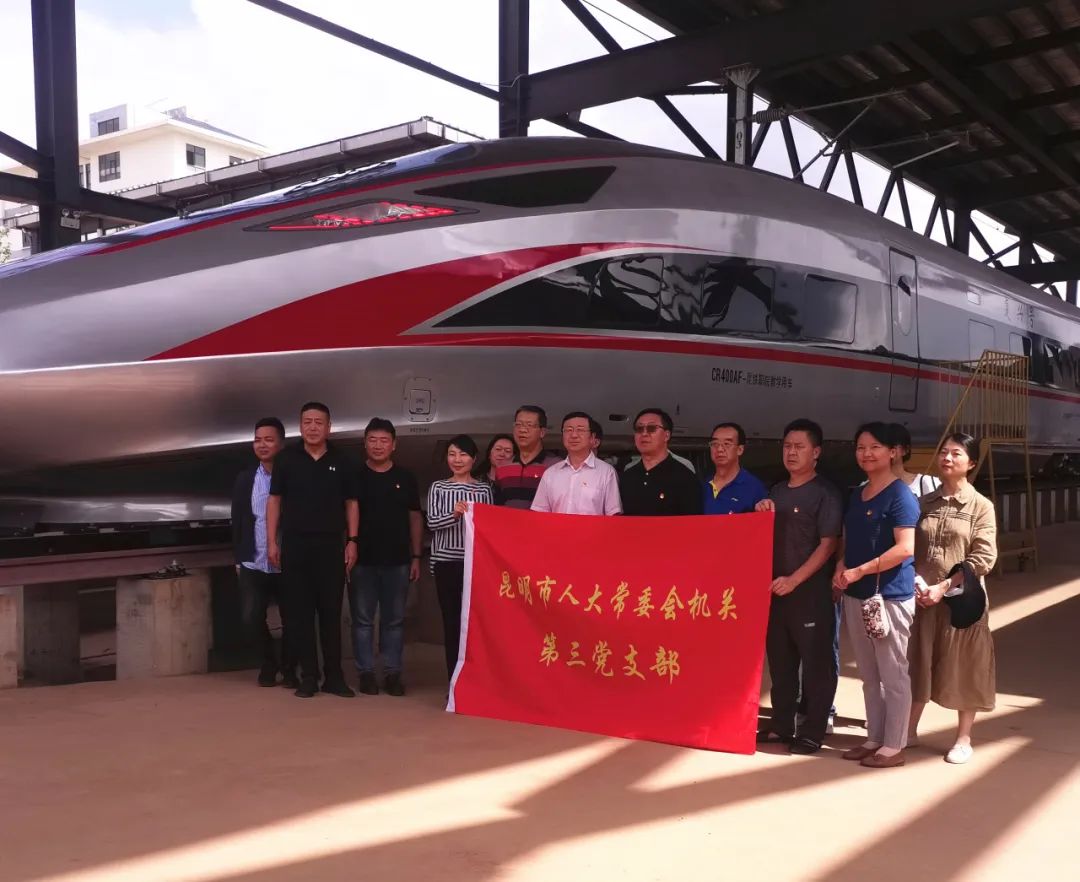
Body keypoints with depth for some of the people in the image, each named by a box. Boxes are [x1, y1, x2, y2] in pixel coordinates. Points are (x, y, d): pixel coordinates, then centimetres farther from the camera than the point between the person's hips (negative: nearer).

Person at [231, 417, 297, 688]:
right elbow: (238, 521, 11)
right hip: (254, 564, 3)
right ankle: (268, 663, 23)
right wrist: (238, 558, 8)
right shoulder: (245, 478, 7)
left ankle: (289, 669, 26)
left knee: (291, 620, 4)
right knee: (251, 618, -1)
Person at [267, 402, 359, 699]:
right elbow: (274, 500, 5)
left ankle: (334, 676, 11)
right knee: (300, 612, 3)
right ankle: (308, 676, 11)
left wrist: (352, 540, -1)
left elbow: (351, 503, 8)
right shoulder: (287, 458, 4)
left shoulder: (341, 461, 5)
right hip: (295, 544, 0)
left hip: (331, 545, 0)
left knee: (331, 612, 4)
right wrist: (271, 541, -1)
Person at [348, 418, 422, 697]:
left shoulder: (405, 478, 7)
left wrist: (416, 556, 5)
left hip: (397, 560, 2)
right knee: (363, 620, 3)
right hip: (362, 560, -1)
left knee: (394, 620, 6)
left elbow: (415, 518, 10)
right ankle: (366, 672, 11)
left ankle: (392, 673, 13)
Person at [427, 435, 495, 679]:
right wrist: (454, 515, -20)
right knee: (451, 622, 3)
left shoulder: (484, 489, 8)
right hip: (446, 563, 0)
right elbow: (431, 522, -1)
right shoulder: (438, 487, 8)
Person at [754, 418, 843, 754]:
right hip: (775, 589, 6)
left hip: (811, 591, -6)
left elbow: (828, 544, -12)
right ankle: (781, 725, 23)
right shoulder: (776, 491, 13)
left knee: (815, 664, 2)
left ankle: (813, 731, 11)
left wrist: (794, 580, -18)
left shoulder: (826, 493, -6)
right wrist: (761, 515, -1)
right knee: (779, 661, 12)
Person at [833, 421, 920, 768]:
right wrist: (840, 569, 1)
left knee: (893, 674, 2)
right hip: (856, 596, 8)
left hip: (890, 595, -8)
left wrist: (858, 571, -20)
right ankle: (874, 738, 25)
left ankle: (894, 746, 11)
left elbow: (905, 548, -20)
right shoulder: (856, 495, 14)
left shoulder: (900, 495, -10)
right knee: (869, 675, 15)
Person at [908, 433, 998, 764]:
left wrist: (944, 587, -16)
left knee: (963, 668, 6)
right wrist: (915, 583, -8)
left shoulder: (981, 506, -4)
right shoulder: (925, 502, 7)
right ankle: (910, 728, 25)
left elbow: (983, 558, -11)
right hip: (922, 598, 3)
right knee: (918, 664, 11)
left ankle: (963, 738, 21)